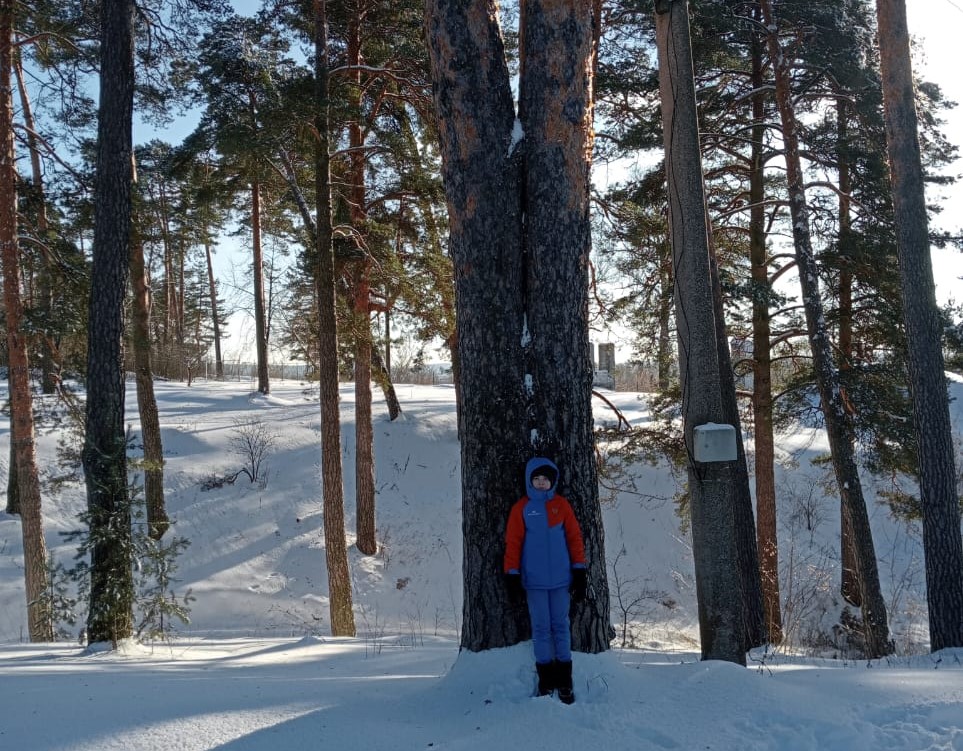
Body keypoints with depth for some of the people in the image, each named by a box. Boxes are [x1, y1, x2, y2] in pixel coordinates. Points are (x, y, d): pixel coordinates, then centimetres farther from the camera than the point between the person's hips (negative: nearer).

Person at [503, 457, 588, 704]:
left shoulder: (561, 505, 4)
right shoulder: (521, 508, 1)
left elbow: (574, 537, 6)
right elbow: (513, 542, 1)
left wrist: (579, 571, 3)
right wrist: (512, 575, -3)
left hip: (561, 578, 1)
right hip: (534, 580, -1)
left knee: (561, 626, 4)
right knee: (541, 628, 3)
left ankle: (564, 681, 11)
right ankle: (545, 681, 11)